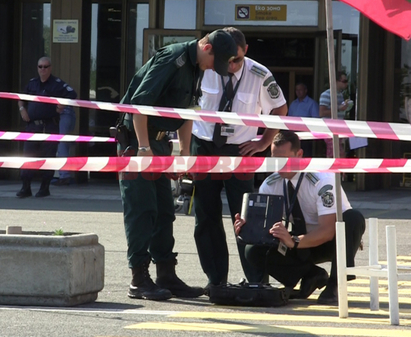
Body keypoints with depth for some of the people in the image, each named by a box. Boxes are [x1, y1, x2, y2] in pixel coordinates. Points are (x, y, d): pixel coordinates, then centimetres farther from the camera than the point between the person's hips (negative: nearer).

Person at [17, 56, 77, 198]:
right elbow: (21, 99, 26)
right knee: (28, 155, 0)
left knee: (48, 157, -1)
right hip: (32, 126, 5)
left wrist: (62, 106, -15)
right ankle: (26, 188, 4)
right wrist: (22, 108, 8)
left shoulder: (57, 84, -1)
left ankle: (45, 188, 7)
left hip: (49, 126, -4)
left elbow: (72, 94, -10)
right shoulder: (32, 83, 15)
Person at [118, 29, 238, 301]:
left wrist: (185, 151, 15)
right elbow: (139, 101, -24)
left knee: (164, 211, 9)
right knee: (141, 210, -9)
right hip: (136, 138, -9)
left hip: (159, 140, 9)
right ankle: (139, 280, -8)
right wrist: (144, 147, -24)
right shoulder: (172, 59, -19)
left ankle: (166, 275, 13)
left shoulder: (196, 68, 10)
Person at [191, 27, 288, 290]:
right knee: (206, 216, 3)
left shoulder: (259, 76, -9)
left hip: (239, 150, -2)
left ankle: (257, 280, -4)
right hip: (203, 147, 2)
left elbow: (280, 108, 9)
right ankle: (216, 279, 12)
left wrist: (264, 143, 3)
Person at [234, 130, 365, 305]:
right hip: (302, 243, 4)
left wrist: (293, 241, -51)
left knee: (353, 218, -38)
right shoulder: (270, 185, -10)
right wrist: (247, 229, -35)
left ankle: (334, 285, -25)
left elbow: (328, 231, -35)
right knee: (255, 251, -21)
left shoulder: (322, 180, -27)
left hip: (332, 239, -4)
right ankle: (311, 276, -3)